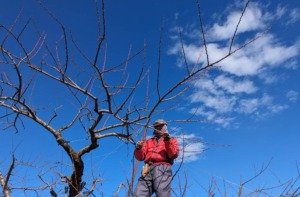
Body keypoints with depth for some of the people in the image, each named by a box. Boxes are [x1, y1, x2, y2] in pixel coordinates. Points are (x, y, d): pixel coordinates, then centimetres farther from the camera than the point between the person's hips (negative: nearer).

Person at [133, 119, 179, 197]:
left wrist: (167, 140, -9)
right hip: (148, 170, 4)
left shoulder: (172, 140, 22)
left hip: (162, 168, -3)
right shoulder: (149, 142, 31)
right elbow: (140, 157, 20)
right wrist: (138, 148, -1)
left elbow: (174, 154, 2)